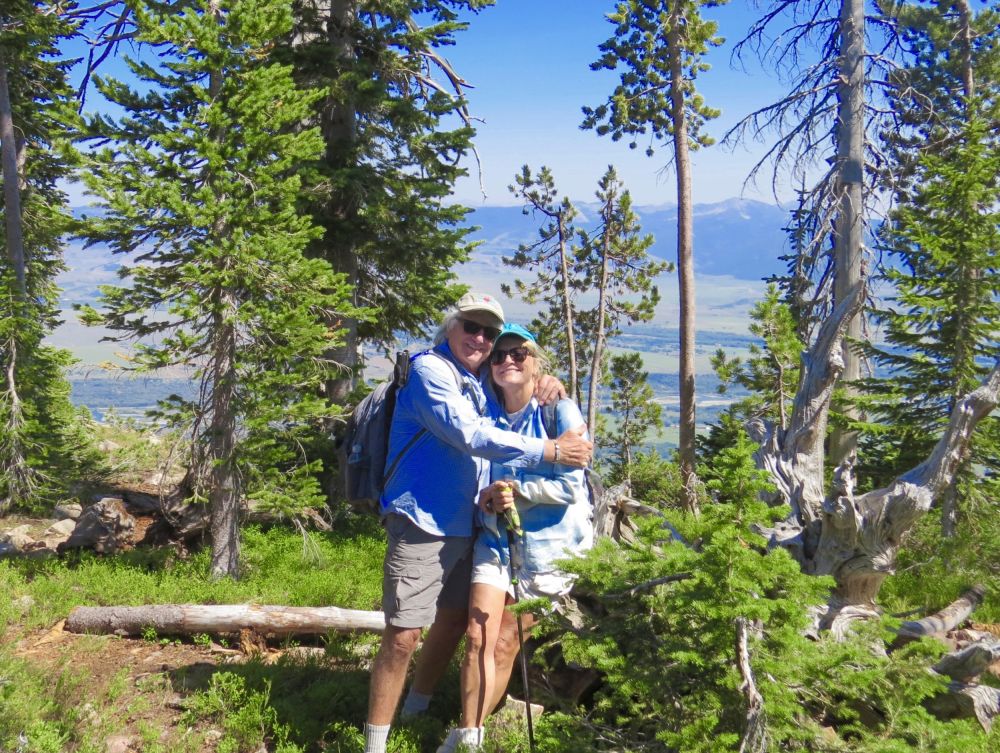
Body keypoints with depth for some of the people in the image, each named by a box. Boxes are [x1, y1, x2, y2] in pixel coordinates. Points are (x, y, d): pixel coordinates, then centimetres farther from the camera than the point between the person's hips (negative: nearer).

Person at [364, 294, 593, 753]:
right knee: (403, 635, -10)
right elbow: (469, 435, -20)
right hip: (422, 524, -9)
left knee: (453, 620, 18)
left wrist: (542, 384, 6)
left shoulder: (477, 383, 15)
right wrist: (551, 451, -20)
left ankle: (416, 711, 37)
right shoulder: (429, 370, -10)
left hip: (463, 526, 9)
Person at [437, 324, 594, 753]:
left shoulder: (560, 412, -7)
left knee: (505, 644, 0)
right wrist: (490, 500, -8)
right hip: (496, 540, 4)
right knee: (478, 637, -10)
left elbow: (570, 486, -12)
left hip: (548, 545, -3)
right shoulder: (489, 417, 7)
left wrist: (515, 491, -14)